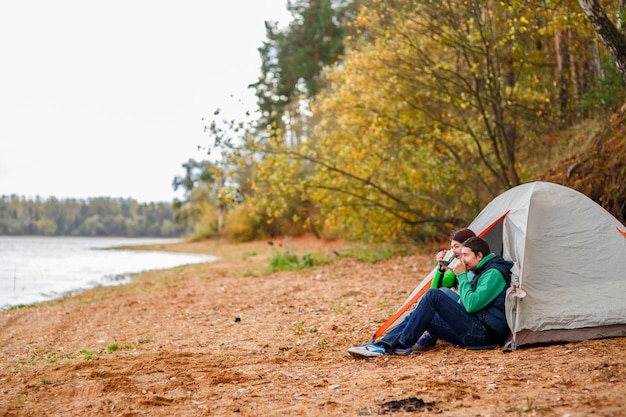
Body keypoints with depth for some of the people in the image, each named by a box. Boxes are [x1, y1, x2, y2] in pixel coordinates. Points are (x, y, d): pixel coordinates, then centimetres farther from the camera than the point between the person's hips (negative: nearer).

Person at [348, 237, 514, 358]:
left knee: (433, 295, -21)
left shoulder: (494, 274, -9)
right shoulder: (479, 271, 21)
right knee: (418, 315, 1)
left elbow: (471, 304, -21)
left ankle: (403, 345, -20)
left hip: (483, 333, -10)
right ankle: (382, 346, -12)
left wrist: (462, 276, -9)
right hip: (472, 332, 10)